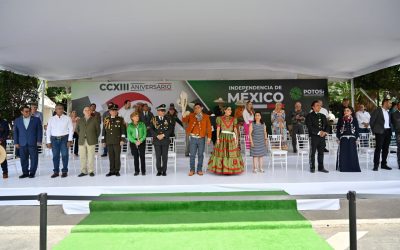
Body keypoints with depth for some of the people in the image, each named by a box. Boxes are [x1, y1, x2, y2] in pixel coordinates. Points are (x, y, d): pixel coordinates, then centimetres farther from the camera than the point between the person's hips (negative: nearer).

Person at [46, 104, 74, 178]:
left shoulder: (67, 118, 3)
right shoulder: (51, 119, 9)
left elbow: (71, 129, 0)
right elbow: (48, 130, 9)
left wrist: (70, 140, -8)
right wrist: (48, 142, 4)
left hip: (64, 138, -2)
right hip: (54, 139, 2)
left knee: (65, 155, -1)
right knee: (55, 156, 5)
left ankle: (64, 171, 9)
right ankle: (56, 171, 14)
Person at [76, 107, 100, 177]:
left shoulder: (94, 120, 5)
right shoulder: (80, 120, 13)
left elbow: (98, 130, 8)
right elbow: (77, 129, 22)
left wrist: (95, 138, 6)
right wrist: (81, 136, 14)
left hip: (91, 141, -3)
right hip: (82, 141, 3)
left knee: (91, 157, -2)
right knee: (82, 157, 4)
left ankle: (91, 171, 6)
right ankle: (83, 171, 12)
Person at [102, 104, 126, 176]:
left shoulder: (120, 119, 4)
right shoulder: (106, 120, 10)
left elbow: (123, 130, 1)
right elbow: (104, 131, 12)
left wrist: (122, 139, -6)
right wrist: (103, 141, 8)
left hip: (117, 141, -2)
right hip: (109, 141, 2)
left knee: (117, 156, 0)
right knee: (111, 156, 5)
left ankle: (117, 171, 9)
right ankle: (112, 171, 13)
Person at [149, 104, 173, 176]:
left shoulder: (167, 119, 7)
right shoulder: (154, 119, 5)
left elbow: (170, 129, 0)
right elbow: (151, 129, 0)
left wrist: (163, 135, -11)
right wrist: (157, 135, -12)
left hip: (165, 140, 0)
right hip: (156, 140, 0)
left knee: (165, 156, 2)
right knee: (158, 156, 2)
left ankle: (164, 171, 10)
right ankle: (159, 171, 12)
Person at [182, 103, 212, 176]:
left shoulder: (206, 117, 3)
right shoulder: (191, 115, 5)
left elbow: (209, 127, 3)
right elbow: (184, 120, -6)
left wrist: (209, 137, -3)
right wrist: (184, 116, -27)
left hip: (201, 138, 0)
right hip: (193, 138, 0)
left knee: (200, 155, 8)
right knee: (192, 155, 5)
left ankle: (199, 170, 18)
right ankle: (192, 170, 16)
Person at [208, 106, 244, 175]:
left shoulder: (233, 119, 9)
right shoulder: (220, 118, 3)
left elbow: (235, 129, 6)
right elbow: (218, 129, 0)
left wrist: (236, 138, -2)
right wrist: (217, 138, -7)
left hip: (231, 138, 2)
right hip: (222, 137, -2)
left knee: (232, 153, 0)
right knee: (221, 153, -2)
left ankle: (231, 169, 8)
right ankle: (220, 169, 5)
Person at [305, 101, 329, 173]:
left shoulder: (323, 116, 18)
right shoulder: (309, 116, -2)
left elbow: (326, 125, 15)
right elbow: (309, 127, -11)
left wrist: (325, 132, -5)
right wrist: (318, 132, -17)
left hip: (322, 137, 5)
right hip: (313, 136, -5)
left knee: (321, 152, 8)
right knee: (312, 152, 0)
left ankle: (321, 167, 16)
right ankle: (312, 168, 8)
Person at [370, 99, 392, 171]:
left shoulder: (388, 112, 17)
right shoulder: (377, 111, -4)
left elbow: (389, 122, 21)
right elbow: (371, 121, -6)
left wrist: (390, 130, 8)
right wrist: (374, 131, -5)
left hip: (388, 131, 7)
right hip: (380, 132, -7)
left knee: (386, 149, 8)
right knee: (378, 148, -8)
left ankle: (384, 164, 17)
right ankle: (376, 165, -5)